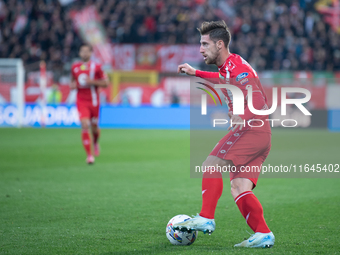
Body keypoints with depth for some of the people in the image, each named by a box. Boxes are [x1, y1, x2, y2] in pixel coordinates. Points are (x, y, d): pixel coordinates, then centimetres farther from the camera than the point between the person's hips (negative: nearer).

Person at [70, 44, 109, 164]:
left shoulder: (96, 67, -3)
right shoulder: (75, 67, 7)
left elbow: (105, 83, -2)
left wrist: (93, 81, -17)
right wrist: (73, 85, 1)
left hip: (94, 101, -1)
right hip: (81, 101, 1)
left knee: (94, 127, 10)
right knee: (85, 126, -15)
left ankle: (95, 143, 47)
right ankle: (89, 155, -13)